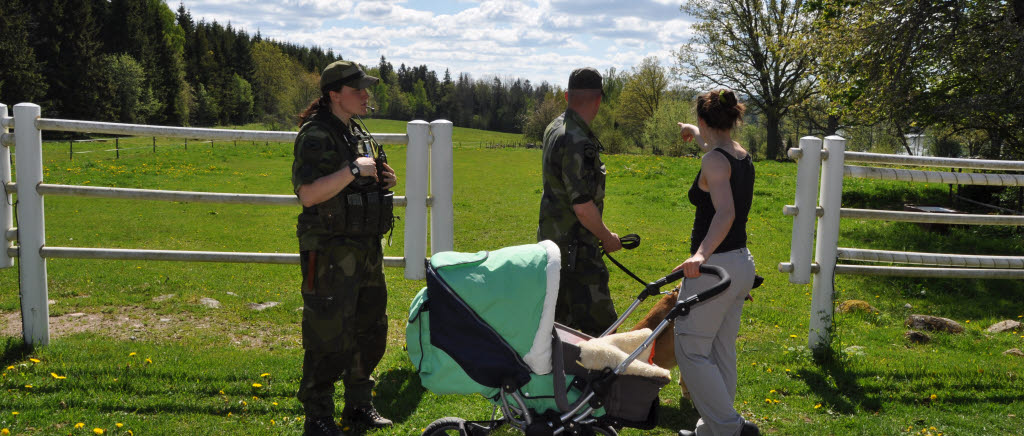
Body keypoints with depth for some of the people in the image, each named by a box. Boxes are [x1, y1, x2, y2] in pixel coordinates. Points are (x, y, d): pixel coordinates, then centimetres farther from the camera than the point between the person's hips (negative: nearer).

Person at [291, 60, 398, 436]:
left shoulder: (359, 133, 15)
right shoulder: (316, 136, -13)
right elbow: (309, 194, -25)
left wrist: (384, 180, 7)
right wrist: (353, 170, -24)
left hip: (366, 250, 9)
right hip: (330, 252, -9)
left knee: (370, 330, 15)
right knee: (329, 337, -3)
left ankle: (359, 404, 31)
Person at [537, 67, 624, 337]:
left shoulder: (554, 128, 10)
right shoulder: (578, 143, -23)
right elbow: (583, 206, -25)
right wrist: (607, 237, -9)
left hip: (552, 236, 10)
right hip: (574, 246, -10)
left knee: (560, 320, 18)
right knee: (597, 325, -8)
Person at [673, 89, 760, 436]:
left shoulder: (714, 160, -16)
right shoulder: (742, 156, 10)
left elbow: (725, 212, -31)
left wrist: (701, 253, -43)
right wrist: (695, 135, 52)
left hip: (714, 267, -9)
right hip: (741, 264, 9)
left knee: (691, 351, 0)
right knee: (721, 352, 15)